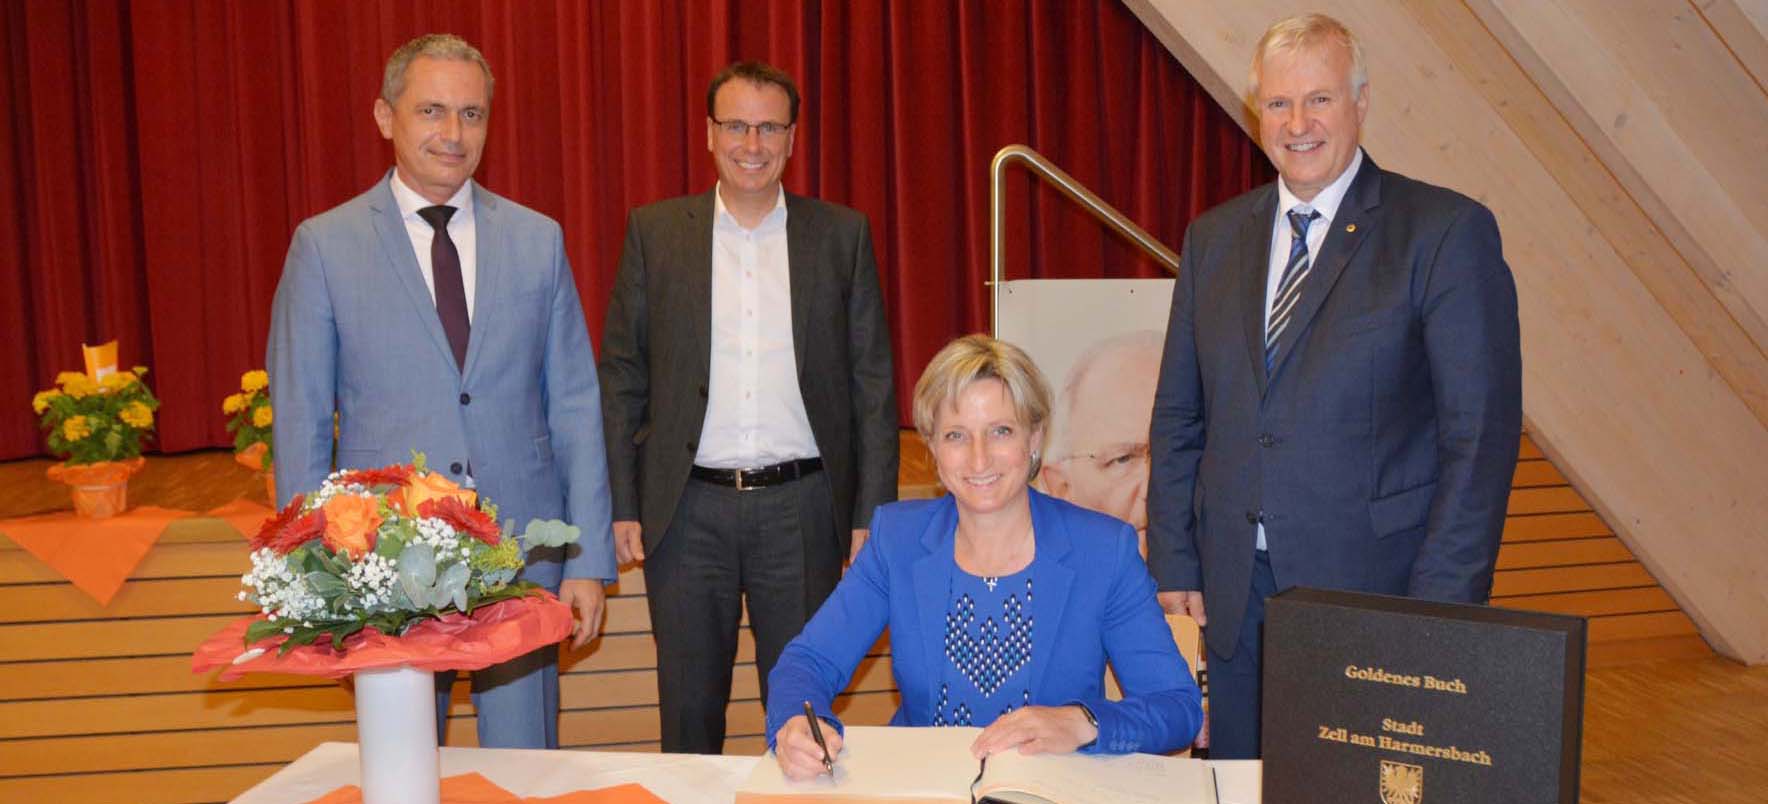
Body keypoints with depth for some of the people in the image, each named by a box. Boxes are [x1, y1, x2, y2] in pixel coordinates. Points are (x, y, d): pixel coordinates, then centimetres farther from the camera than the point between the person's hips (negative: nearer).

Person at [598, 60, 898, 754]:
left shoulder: (842, 234, 4)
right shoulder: (654, 231, 4)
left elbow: (872, 381, 4)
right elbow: (620, 376, 5)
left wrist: (872, 512, 0)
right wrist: (620, 506, 0)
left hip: (801, 507, 0)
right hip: (688, 509, 0)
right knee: (689, 708, 12)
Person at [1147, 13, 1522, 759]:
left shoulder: (1447, 231, -6)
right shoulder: (1214, 237, 8)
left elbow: (1481, 432, -9)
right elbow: (1177, 415, 11)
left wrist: (1439, 605, -13)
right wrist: (1174, 563, 5)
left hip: (1374, 586, -4)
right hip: (1235, 593, 4)